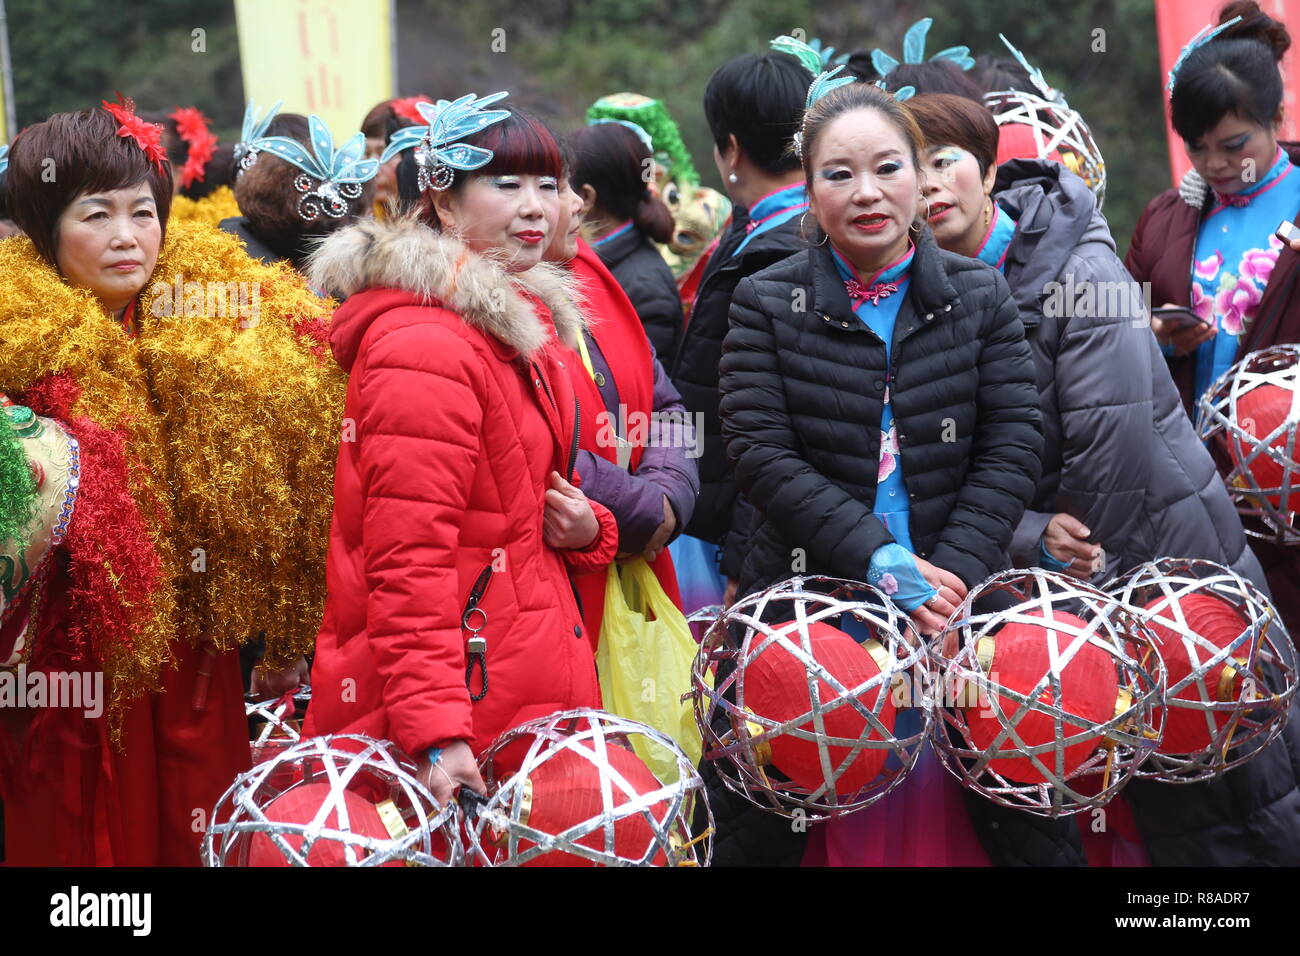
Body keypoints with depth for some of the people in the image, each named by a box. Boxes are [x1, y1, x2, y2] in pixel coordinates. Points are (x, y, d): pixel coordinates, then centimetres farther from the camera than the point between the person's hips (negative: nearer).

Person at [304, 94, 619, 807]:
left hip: (527, 689, 9)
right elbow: (408, 556, -22)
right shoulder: (424, 347, -16)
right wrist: (436, 730, -28)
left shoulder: (525, 322, 15)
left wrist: (585, 528, 4)